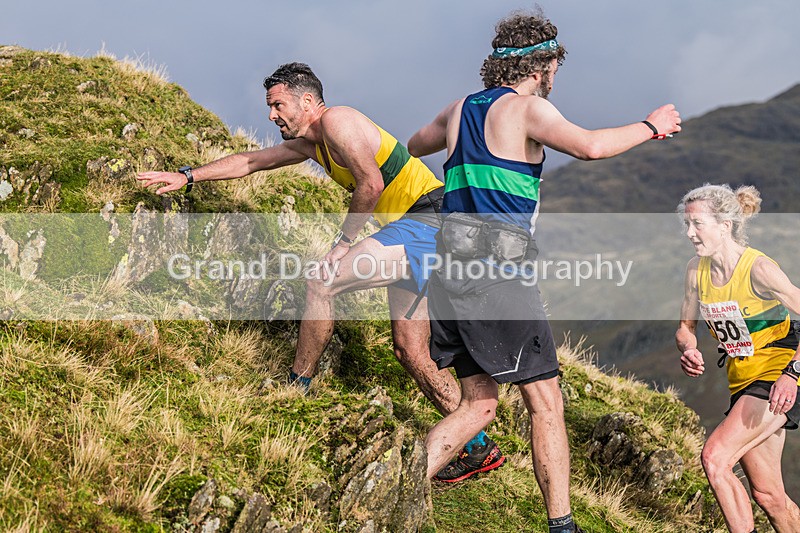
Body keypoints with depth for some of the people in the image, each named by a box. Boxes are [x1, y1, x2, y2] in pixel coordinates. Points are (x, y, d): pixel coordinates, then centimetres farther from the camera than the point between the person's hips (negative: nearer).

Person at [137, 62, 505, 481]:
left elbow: (371, 183, -19)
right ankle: (479, 447, 9)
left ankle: (295, 388, -1)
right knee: (411, 353, 6)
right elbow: (249, 162, 28)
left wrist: (344, 239, -10)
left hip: (425, 222, -10)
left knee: (321, 284, -15)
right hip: (415, 231, 10)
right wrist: (187, 177, 27)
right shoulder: (309, 143, 19)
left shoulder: (336, 120, -10)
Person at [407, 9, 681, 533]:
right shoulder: (527, 107, -4)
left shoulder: (461, 109, 17)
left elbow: (412, 148, 36)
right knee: (546, 400, -1)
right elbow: (589, 146, -20)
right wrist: (650, 127, -3)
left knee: (478, 405, 13)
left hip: (451, 270, 8)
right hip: (499, 267, -8)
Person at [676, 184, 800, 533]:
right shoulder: (697, 270, 1)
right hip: (743, 384, 7)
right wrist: (688, 352, -11)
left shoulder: (758, 269, -19)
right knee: (767, 494, 13)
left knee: (714, 458, -23)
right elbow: (686, 327, 11)